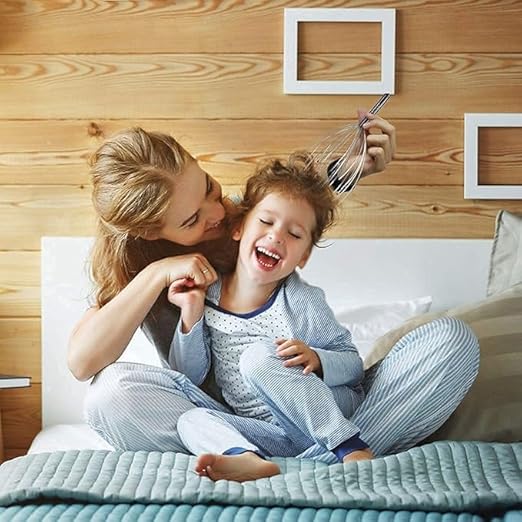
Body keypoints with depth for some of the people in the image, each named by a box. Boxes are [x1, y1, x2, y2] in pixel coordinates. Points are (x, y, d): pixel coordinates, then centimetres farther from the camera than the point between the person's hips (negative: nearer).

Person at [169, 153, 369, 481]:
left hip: (334, 413, -4)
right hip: (277, 436, 4)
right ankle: (251, 461, -48)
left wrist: (316, 360, -24)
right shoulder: (207, 296, 2)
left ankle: (350, 446, -29)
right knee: (191, 420, -19)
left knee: (259, 356, -26)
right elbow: (189, 377, 8)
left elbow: (354, 363, -2)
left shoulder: (302, 302, -8)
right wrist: (191, 316, -5)